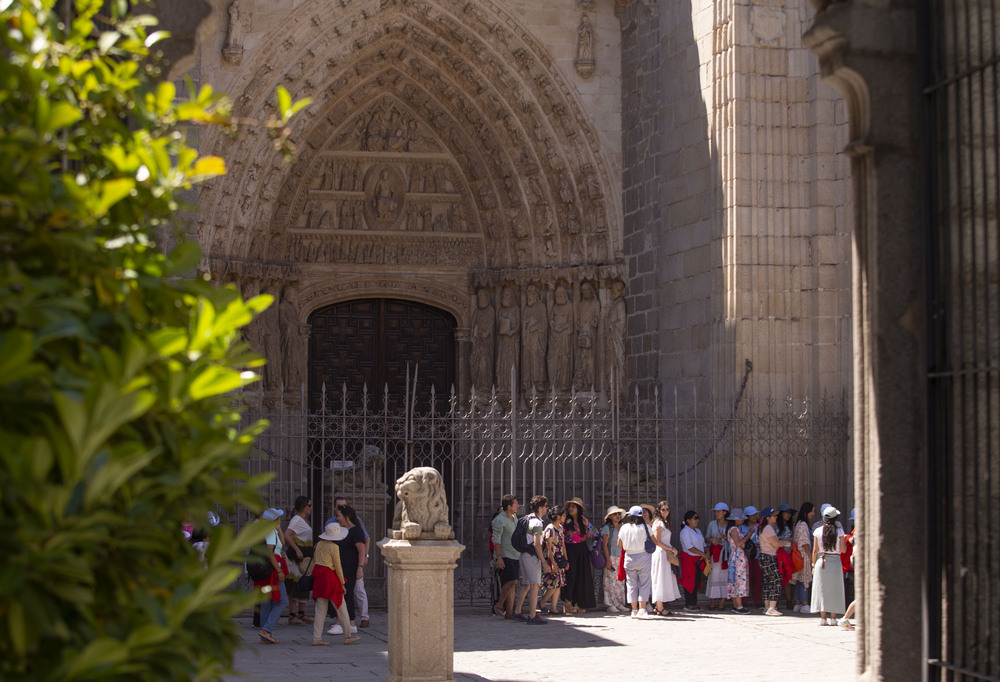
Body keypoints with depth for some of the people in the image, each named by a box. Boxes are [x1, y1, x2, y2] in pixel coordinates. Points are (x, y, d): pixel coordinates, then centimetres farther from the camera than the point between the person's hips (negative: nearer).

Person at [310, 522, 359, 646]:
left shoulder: (319, 544, 9)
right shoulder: (333, 547, -11)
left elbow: (314, 560, 14)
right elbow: (337, 567, -10)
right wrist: (342, 584, -4)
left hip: (318, 578, 7)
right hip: (330, 577, -7)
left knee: (320, 609, 8)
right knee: (341, 607, 5)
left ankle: (316, 638, 4)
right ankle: (348, 636, 11)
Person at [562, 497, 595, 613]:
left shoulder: (584, 521, 8)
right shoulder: (566, 522, -3)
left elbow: (590, 536, 10)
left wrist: (587, 526, -5)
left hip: (582, 551, 4)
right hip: (570, 550, -4)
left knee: (582, 576, 2)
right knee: (571, 575, -10)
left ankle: (578, 603, 9)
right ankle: (568, 603, -3)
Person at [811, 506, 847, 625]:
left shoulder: (818, 531, -1)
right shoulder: (839, 531, -4)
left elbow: (815, 550, 2)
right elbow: (843, 549, -1)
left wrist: (813, 565, 11)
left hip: (821, 561, 1)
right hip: (835, 561, -1)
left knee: (821, 590, 6)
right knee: (834, 590, 6)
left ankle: (823, 618, 3)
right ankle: (833, 618, 4)